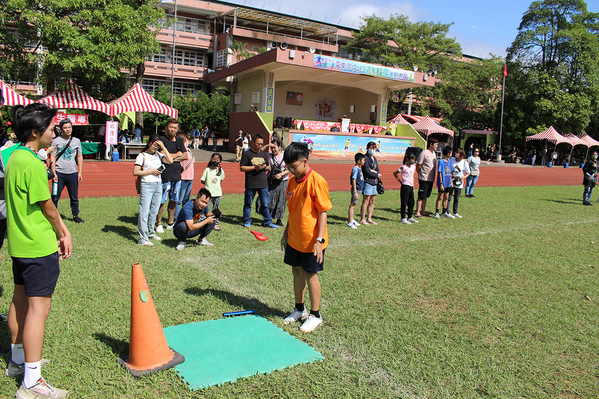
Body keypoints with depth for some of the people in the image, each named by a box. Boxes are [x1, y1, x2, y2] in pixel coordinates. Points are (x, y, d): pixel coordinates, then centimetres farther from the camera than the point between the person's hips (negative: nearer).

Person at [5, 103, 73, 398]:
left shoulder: (15, 157, 9)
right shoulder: (33, 164, -21)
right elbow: (47, 207, -12)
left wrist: (61, 230, 8)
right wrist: (62, 235, 3)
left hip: (19, 244, 10)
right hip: (39, 247, -10)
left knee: (21, 300, 20)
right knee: (39, 307, -5)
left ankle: (18, 361, 37)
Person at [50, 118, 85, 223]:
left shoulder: (76, 141, 9)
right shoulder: (56, 141, 2)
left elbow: (79, 157, 12)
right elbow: (52, 158, 1)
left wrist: (80, 172, 5)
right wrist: (54, 173, -7)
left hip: (73, 173, 2)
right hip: (59, 173, -2)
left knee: (74, 197, 9)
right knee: (55, 197, 1)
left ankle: (75, 215, 21)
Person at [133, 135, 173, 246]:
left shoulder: (159, 155, 11)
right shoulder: (142, 156, -3)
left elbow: (170, 161, -5)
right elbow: (135, 172, -9)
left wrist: (163, 148, -6)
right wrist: (151, 171, -11)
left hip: (158, 185, 6)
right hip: (147, 185, -5)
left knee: (154, 210, 12)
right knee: (144, 211, -6)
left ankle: (150, 232, 28)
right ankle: (142, 238, -4)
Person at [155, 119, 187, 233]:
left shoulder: (179, 140, 14)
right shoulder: (162, 139, -6)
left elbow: (185, 156, 7)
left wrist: (172, 158, -7)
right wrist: (177, 154, -3)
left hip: (177, 174, 6)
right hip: (165, 175, -6)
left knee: (174, 200, 11)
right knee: (161, 201, -3)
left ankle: (170, 223, 22)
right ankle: (159, 224, 7)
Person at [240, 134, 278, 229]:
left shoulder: (264, 154, 12)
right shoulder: (247, 154, -2)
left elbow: (269, 167, 19)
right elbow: (241, 168, -6)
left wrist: (265, 167, -5)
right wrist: (254, 167, -14)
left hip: (263, 183, 3)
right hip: (250, 184, -3)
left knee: (265, 203, 4)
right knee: (248, 203, 8)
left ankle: (268, 222, 12)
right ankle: (247, 221, 22)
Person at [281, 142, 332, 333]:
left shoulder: (316, 181, -18)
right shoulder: (292, 181, 5)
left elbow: (323, 212, -17)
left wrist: (319, 239, -20)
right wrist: (286, 233, 17)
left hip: (311, 241, -7)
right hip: (294, 239, 7)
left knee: (311, 275, 5)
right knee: (297, 272, 16)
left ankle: (315, 315, 21)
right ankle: (299, 309, 34)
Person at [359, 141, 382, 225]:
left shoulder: (374, 158, 18)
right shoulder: (365, 158, -6)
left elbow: (378, 170, 12)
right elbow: (367, 171, -14)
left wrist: (373, 171, -11)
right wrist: (377, 175, -3)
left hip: (375, 182, 8)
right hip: (368, 181, -8)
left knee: (372, 201, 9)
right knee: (366, 201, -6)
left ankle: (369, 218, 16)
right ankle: (362, 219, 0)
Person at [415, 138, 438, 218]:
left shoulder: (433, 153, 14)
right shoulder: (424, 153, -13)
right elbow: (418, 166, -11)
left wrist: (433, 177, 17)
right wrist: (421, 175, -3)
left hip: (431, 179, 8)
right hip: (424, 179, -8)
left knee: (425, 196, 14)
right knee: (421, 197, -5)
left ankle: (423, 212, 22)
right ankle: (417, 213, 1)